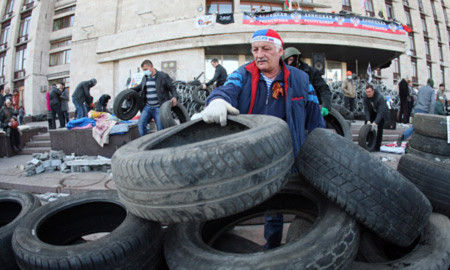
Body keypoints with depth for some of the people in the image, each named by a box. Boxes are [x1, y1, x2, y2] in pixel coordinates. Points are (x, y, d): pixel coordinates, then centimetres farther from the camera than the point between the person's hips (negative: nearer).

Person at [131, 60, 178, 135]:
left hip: (159, 107, -5)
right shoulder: (145, 78, 14)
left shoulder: (163, 76, -2)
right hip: (147, 107, 5)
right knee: (141, 124, -6)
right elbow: (140, 87, 32)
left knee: (161, 128, -2)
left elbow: (172, 88, -2)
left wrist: (174, 97, -19)